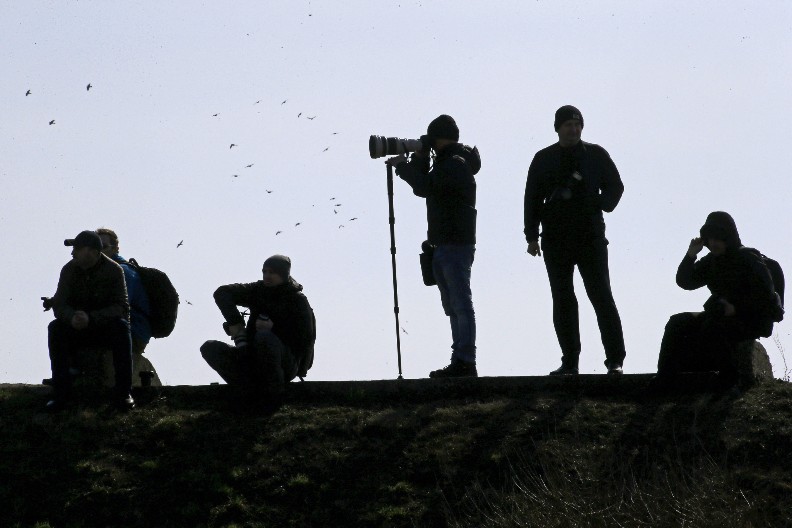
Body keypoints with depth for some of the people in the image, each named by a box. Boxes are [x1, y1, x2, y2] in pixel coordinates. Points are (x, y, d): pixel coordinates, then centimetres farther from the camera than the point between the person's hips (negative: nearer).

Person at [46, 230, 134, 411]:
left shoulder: (114, 270, -13)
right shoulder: (69, 270, -5)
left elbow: (121, 307, -20)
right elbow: (59, 304, -10)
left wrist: (91, 318, -35)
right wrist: (72, 318, -35)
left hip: (106, 327, -2)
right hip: (77, 328, 2)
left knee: (121, 327, -34)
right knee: (56, 328, -27)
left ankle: (122, 393, -31)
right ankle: (61, 392, -27)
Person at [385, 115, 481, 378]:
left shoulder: (456, 164, -13)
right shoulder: (446, 162, 19)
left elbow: (424, 187, -20)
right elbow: (426, 187, 17)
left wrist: (402, 166, -7)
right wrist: (419, 159, 7)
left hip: (456, 245, -11)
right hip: (442, 246, 11)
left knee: (461, 304, -11)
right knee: (452, 306, 10)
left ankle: (465, 361, -13)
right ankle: (460, 361, 11)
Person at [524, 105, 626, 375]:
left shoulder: (595, 155, 6)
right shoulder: (544, 159, 9)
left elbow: (615, 186, 11)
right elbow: (532, 199, 9)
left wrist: (600, 206, -8)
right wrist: (532, 236, 3)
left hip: (590, 236, -2)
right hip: (556, 239, 2)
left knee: (601, 296, -7)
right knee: (563, 302, 4)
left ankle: (615, 360, -6)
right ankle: (569, 361, 9)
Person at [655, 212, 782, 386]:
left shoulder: (749, 259, -11)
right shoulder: (711, 261, 9)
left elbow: (765, 295, -15)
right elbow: (685, 282, 8)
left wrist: (736, 308, -23)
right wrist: (690, 255, -6)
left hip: (752, 320, -8)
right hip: (721, 315, 8)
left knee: (711, 328, -36)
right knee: (677, 323, -6)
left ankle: (731, 381, -29)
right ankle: (663, 379, -10)